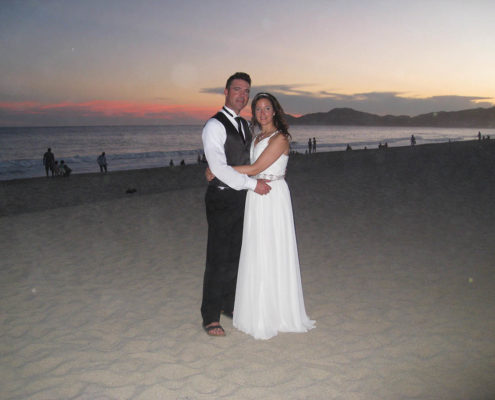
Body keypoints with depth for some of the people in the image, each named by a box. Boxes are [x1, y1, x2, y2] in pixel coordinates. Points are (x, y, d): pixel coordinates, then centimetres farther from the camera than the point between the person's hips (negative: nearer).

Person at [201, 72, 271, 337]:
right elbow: (219, 168, -21)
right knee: (218, 260, -2)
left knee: (235, 256, 15)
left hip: (241, 198, 8)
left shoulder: (243, 124, 15)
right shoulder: (214, 125, -12)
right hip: (222, 199, -8)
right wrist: (253, 183, -19)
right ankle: (210, 317, 12)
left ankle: (229, 305, 30)